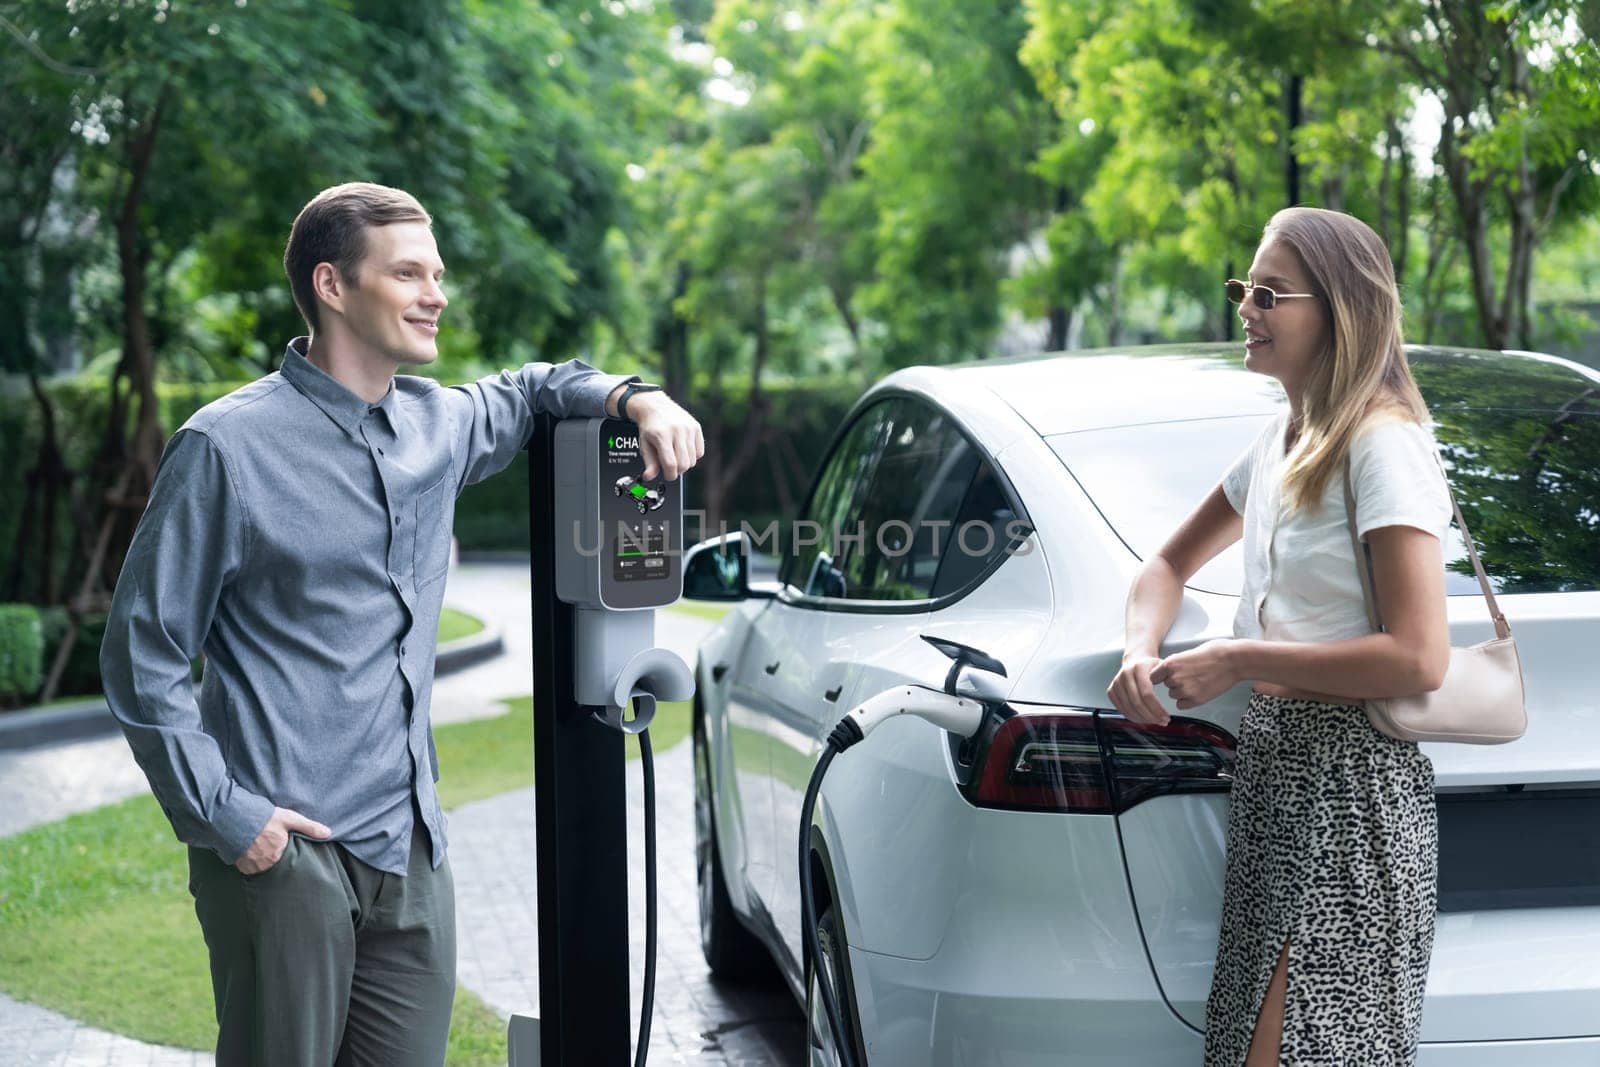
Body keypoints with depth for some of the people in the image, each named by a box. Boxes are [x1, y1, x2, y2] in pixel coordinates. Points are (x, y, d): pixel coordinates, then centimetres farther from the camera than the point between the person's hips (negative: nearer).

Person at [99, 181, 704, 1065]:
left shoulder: (438, 427, 11)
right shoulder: (229, 447, -7)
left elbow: (530, 390, 33)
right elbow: (143, 655, -5)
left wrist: (634, 398, 12)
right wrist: (219, 816, -13)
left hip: (412, 856, 6)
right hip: (283, 856, -6)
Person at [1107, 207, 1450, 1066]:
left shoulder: (1383, 446, -13)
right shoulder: (1283, 440, 14)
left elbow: (1418, 658, -21)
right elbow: (1171, 562, 25)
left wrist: (1238, 661, -15)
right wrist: (1141, 653, 3)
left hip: (1349, 787, -9)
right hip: (1274, 768, 9)